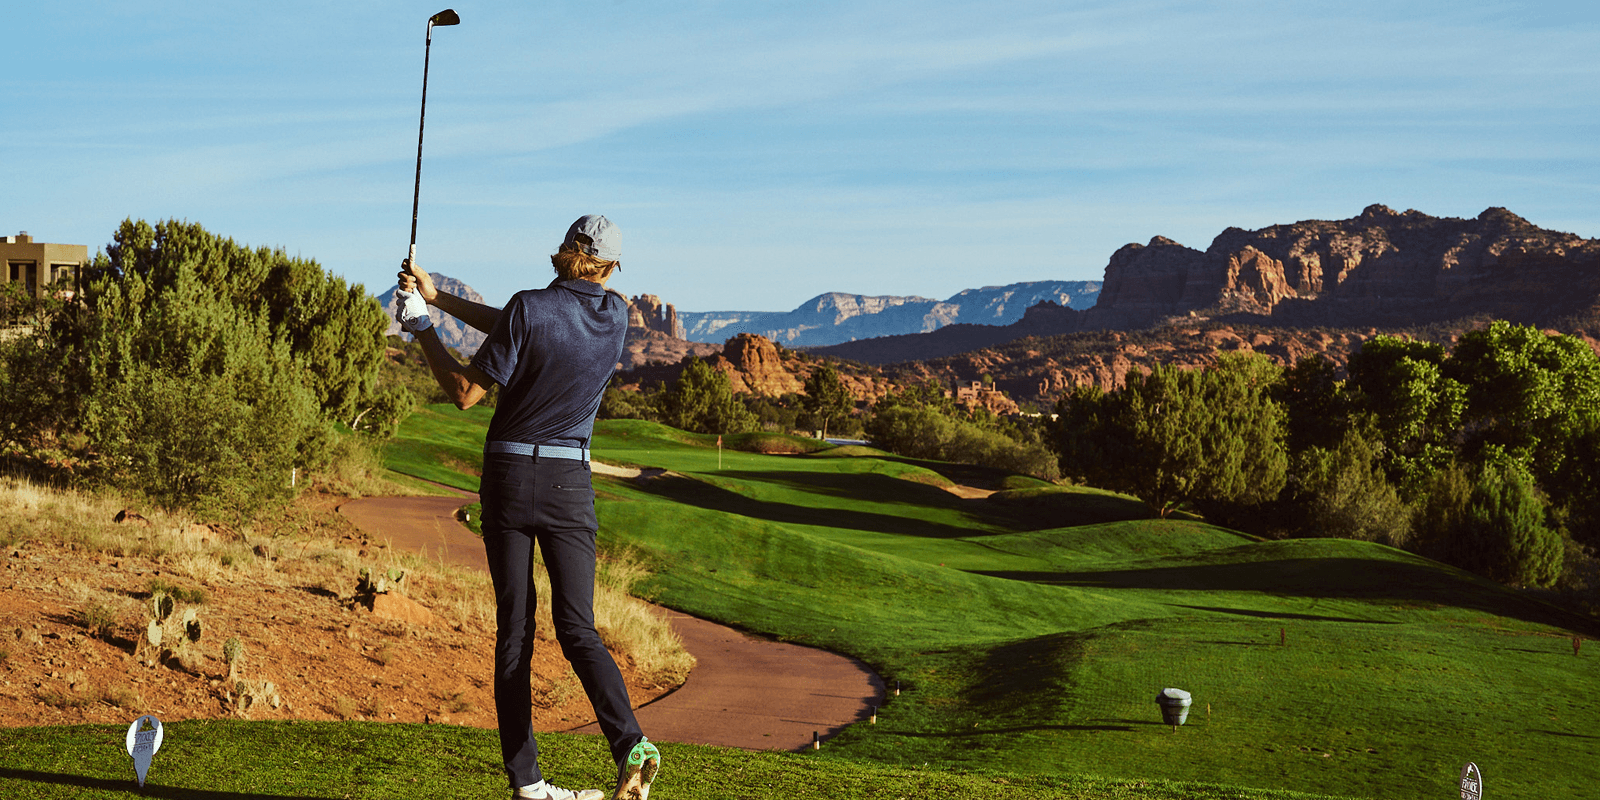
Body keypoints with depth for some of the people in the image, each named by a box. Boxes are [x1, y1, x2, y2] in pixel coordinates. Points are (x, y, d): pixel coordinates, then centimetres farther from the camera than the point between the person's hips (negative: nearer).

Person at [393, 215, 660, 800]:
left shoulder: (530, 307, -10)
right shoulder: (616, 316, 3)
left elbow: (465, 392, -7)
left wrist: (421, 327, 4)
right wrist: (439, 298, 12)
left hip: (508, 475, -2)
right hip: (570, 482, 2)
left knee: (513, 630, 5)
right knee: (577, 629, 3)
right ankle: (630, 743, -20)